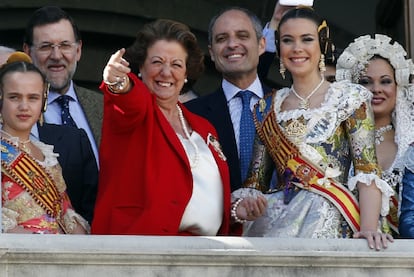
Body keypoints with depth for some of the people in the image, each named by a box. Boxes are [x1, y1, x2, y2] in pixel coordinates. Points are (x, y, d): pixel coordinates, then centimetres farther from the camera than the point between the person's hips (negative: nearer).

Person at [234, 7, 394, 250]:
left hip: (329, 223, -3)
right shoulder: (268, 108, 16)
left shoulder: (349, 98, 3)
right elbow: (256, 181, 15)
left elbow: (368, 169, -7)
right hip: (275, 224, 3)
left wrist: (369, 228, -23)